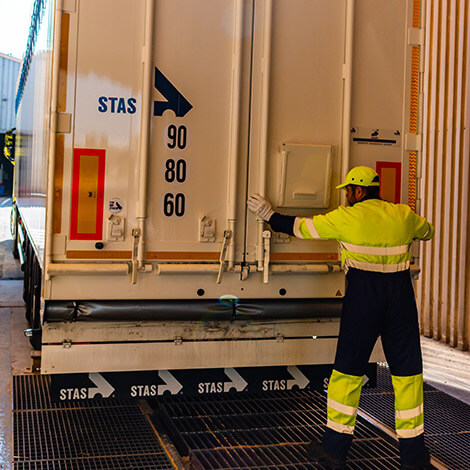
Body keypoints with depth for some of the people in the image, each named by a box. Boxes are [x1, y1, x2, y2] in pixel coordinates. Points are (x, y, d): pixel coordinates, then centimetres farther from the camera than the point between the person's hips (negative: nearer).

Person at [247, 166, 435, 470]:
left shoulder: (347, 217, -2)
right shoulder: (403, 215, 7)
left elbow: (303, 227, 6)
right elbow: (428, 231, 28)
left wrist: (270, 216, 20)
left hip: (363, 298, -2)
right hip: (401, 296, 3)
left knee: (348, 371, 7)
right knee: (407, 372, 10)